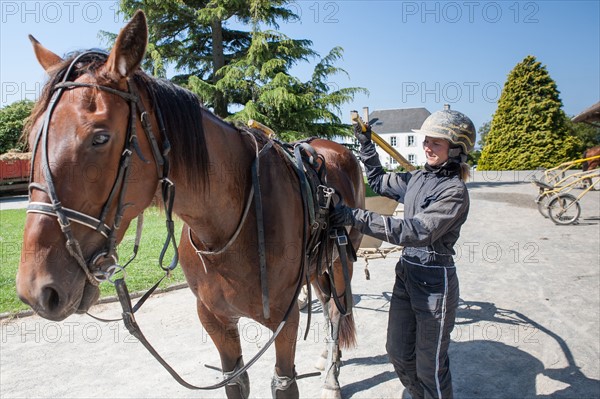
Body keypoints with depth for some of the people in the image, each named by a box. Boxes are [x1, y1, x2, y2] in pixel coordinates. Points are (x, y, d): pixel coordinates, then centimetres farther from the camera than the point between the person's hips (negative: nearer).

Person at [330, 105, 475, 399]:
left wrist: (357, 218, -34)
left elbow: (418, 231, -29)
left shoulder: (455, 191, -18)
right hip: (406, 274, 8)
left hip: (435, 283, -7)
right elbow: (379, 182, 21)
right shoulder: (417, 179, 5)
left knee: (429, 365, 9)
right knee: (398, 353, 21)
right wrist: (366, 144, 11)